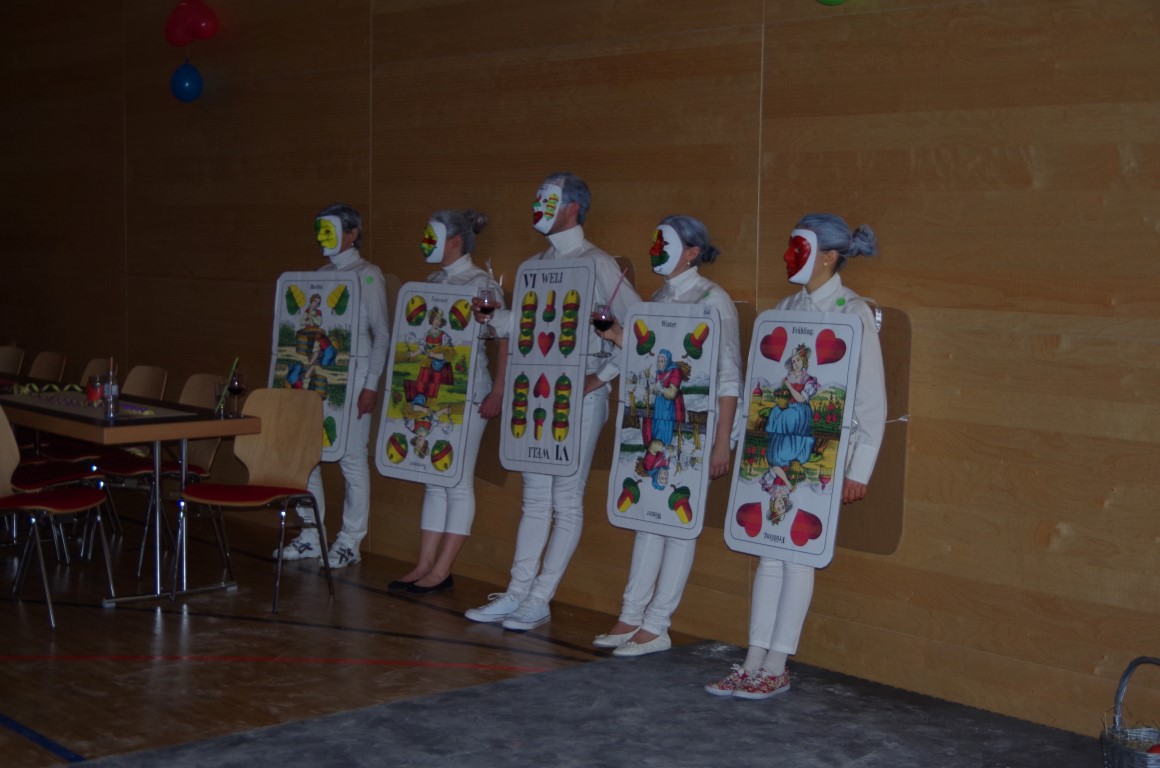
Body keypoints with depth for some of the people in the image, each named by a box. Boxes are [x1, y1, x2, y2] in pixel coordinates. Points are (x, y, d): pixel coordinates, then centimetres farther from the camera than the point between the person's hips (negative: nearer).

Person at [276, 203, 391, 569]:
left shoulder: (368, 275, -3)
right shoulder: (321, 275, 15)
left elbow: (382, 334, -6)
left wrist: (371, 385, -12)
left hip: (352, 373, -7)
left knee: (352, 456, -4)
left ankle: (350, 542, 4)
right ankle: (311, 537, 14)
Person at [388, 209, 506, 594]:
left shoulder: (482, 283, -8)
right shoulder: (433, 282, 13)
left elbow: (504, 339, -13)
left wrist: (498, 392, -20)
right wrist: (412, 385, 15)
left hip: (467, 392, -7)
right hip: (430, 389, 7)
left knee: (458, 482, -2)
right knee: (434, 479, 10)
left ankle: (441, 570, 1)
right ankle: (424, 565, 14)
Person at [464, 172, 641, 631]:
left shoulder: (596, 265, -7)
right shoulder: (535, 266, 14)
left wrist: (603, 375, -14)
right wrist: (490, 317, -2)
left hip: (579, 397, -7)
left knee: (566, 502, 0)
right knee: (535, 499, 11)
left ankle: (539, 601, 5)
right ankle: (517, 593, 16)